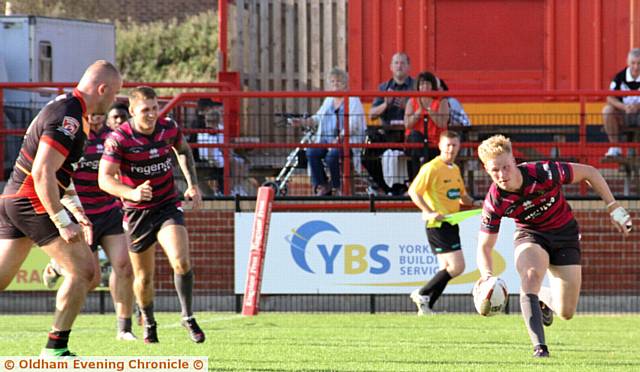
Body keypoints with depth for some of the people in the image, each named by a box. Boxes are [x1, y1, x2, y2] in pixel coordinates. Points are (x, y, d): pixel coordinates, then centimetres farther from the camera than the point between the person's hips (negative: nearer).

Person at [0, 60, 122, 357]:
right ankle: (56, 348, -2)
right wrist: (62, 222, -24)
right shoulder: (68, 119, -18)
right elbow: (42, 173, -25)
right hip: (31, 202, -10)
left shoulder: (61, 107, 15)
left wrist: (74, 209, 23)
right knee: (83, 269, -4)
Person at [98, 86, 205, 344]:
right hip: (137, 213, -1)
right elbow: (104, 178, -25)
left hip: (168, 206, 1)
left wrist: (192, 184, 8)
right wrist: (132, 193, -42)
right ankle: (148, 323, 35)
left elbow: (184, 151, 17)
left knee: (181, 261, -22)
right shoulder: (119, 139, -18)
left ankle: (188, 317, -4)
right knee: (144, 277, 8)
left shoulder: (169, 128, -7)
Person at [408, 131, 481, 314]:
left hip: (452, 223, 9)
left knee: (447, 269, 9)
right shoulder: (432, 168, -11)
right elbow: (413, 191, -13)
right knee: (457, 266, -15)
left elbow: (461, 195, 26)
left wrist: (473, 203, 6)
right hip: (437, 224, -9)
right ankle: (422, 294, -4)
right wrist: (429, 212, -23)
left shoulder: (455, 169, 15)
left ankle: (425, 308, 15)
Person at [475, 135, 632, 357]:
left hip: (565, 234, 0)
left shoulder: (543, 173, -31)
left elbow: (589, 173, -16)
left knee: (566, 312, -2)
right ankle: (539, 347, -33)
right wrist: (486, 275, -35)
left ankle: (544, 297, 36)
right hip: (530, 236, 0)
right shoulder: (494, 202, -24)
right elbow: (484, 247, -14)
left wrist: (613, 208, -13)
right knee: (531, 275, -35)